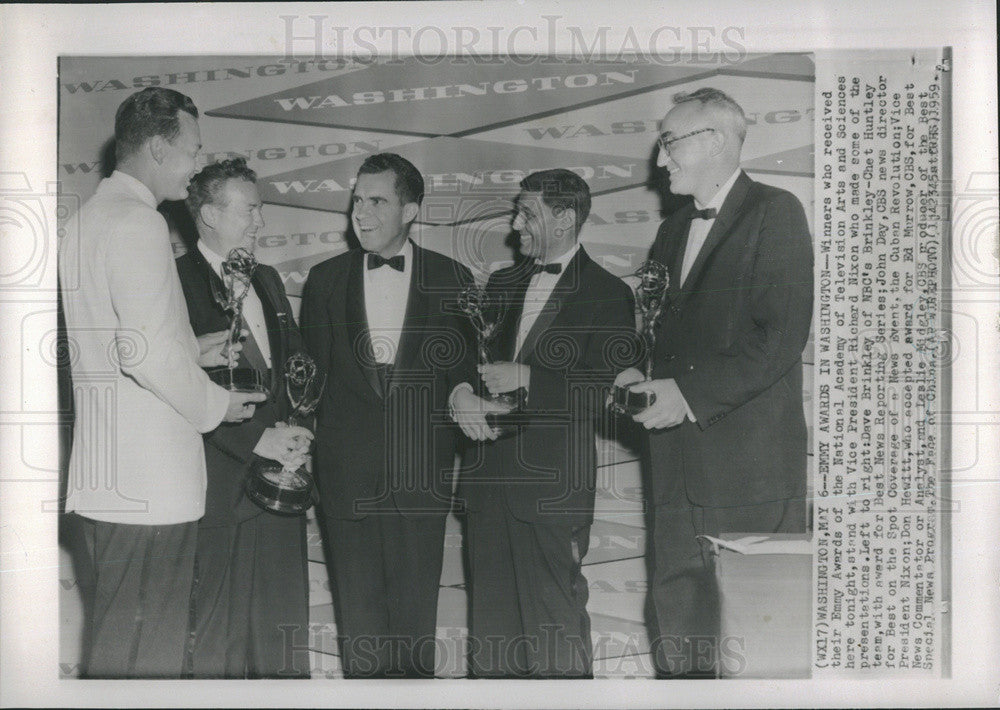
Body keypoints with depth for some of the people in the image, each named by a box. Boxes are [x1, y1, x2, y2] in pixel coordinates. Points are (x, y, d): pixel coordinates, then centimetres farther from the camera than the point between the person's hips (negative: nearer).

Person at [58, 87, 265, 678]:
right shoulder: (138, 222, -13)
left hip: (103, 475, 10)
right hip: (148, 482, -10)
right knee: (145, 656, -3)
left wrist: (196, 353, 16)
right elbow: (149, 350, -22)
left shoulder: (91, 215, 19)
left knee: (114, 642, 18)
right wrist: (215, 404, -6)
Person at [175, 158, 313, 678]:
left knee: (284, 625, 14)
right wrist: (257, 440, -16)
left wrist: (298, 435, 1)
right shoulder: (175, 283, -10)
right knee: (218, 634, 4)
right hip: (222, 487, -7)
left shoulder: (268, 280, 16)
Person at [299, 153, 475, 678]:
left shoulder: (451, 280, 5)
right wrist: (306, 445, 2)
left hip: (421, 476, -1)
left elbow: (466, 373, 7)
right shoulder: (325, 280, 9)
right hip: (346, 472, 1)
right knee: (357, 610, 7)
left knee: (415, 610, 5)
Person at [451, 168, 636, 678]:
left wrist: (527, 379, -16)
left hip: (553, 485, -5)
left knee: (556, 623, -1)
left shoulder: (608, 295, -3)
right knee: (490, 622, 12)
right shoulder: (501, 283, 16)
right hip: (488, 478, 6)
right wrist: (461, 393, -5)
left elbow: (609, 390, -12)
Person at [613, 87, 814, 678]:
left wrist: (690, 394, -17)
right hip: (679, 461, 7)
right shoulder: (672, 231, 20)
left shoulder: (776, 212, -4)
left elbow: (784, 335, -14)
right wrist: (643, 378, 4)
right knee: (678, 614, 12)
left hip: (753, 464, -7)